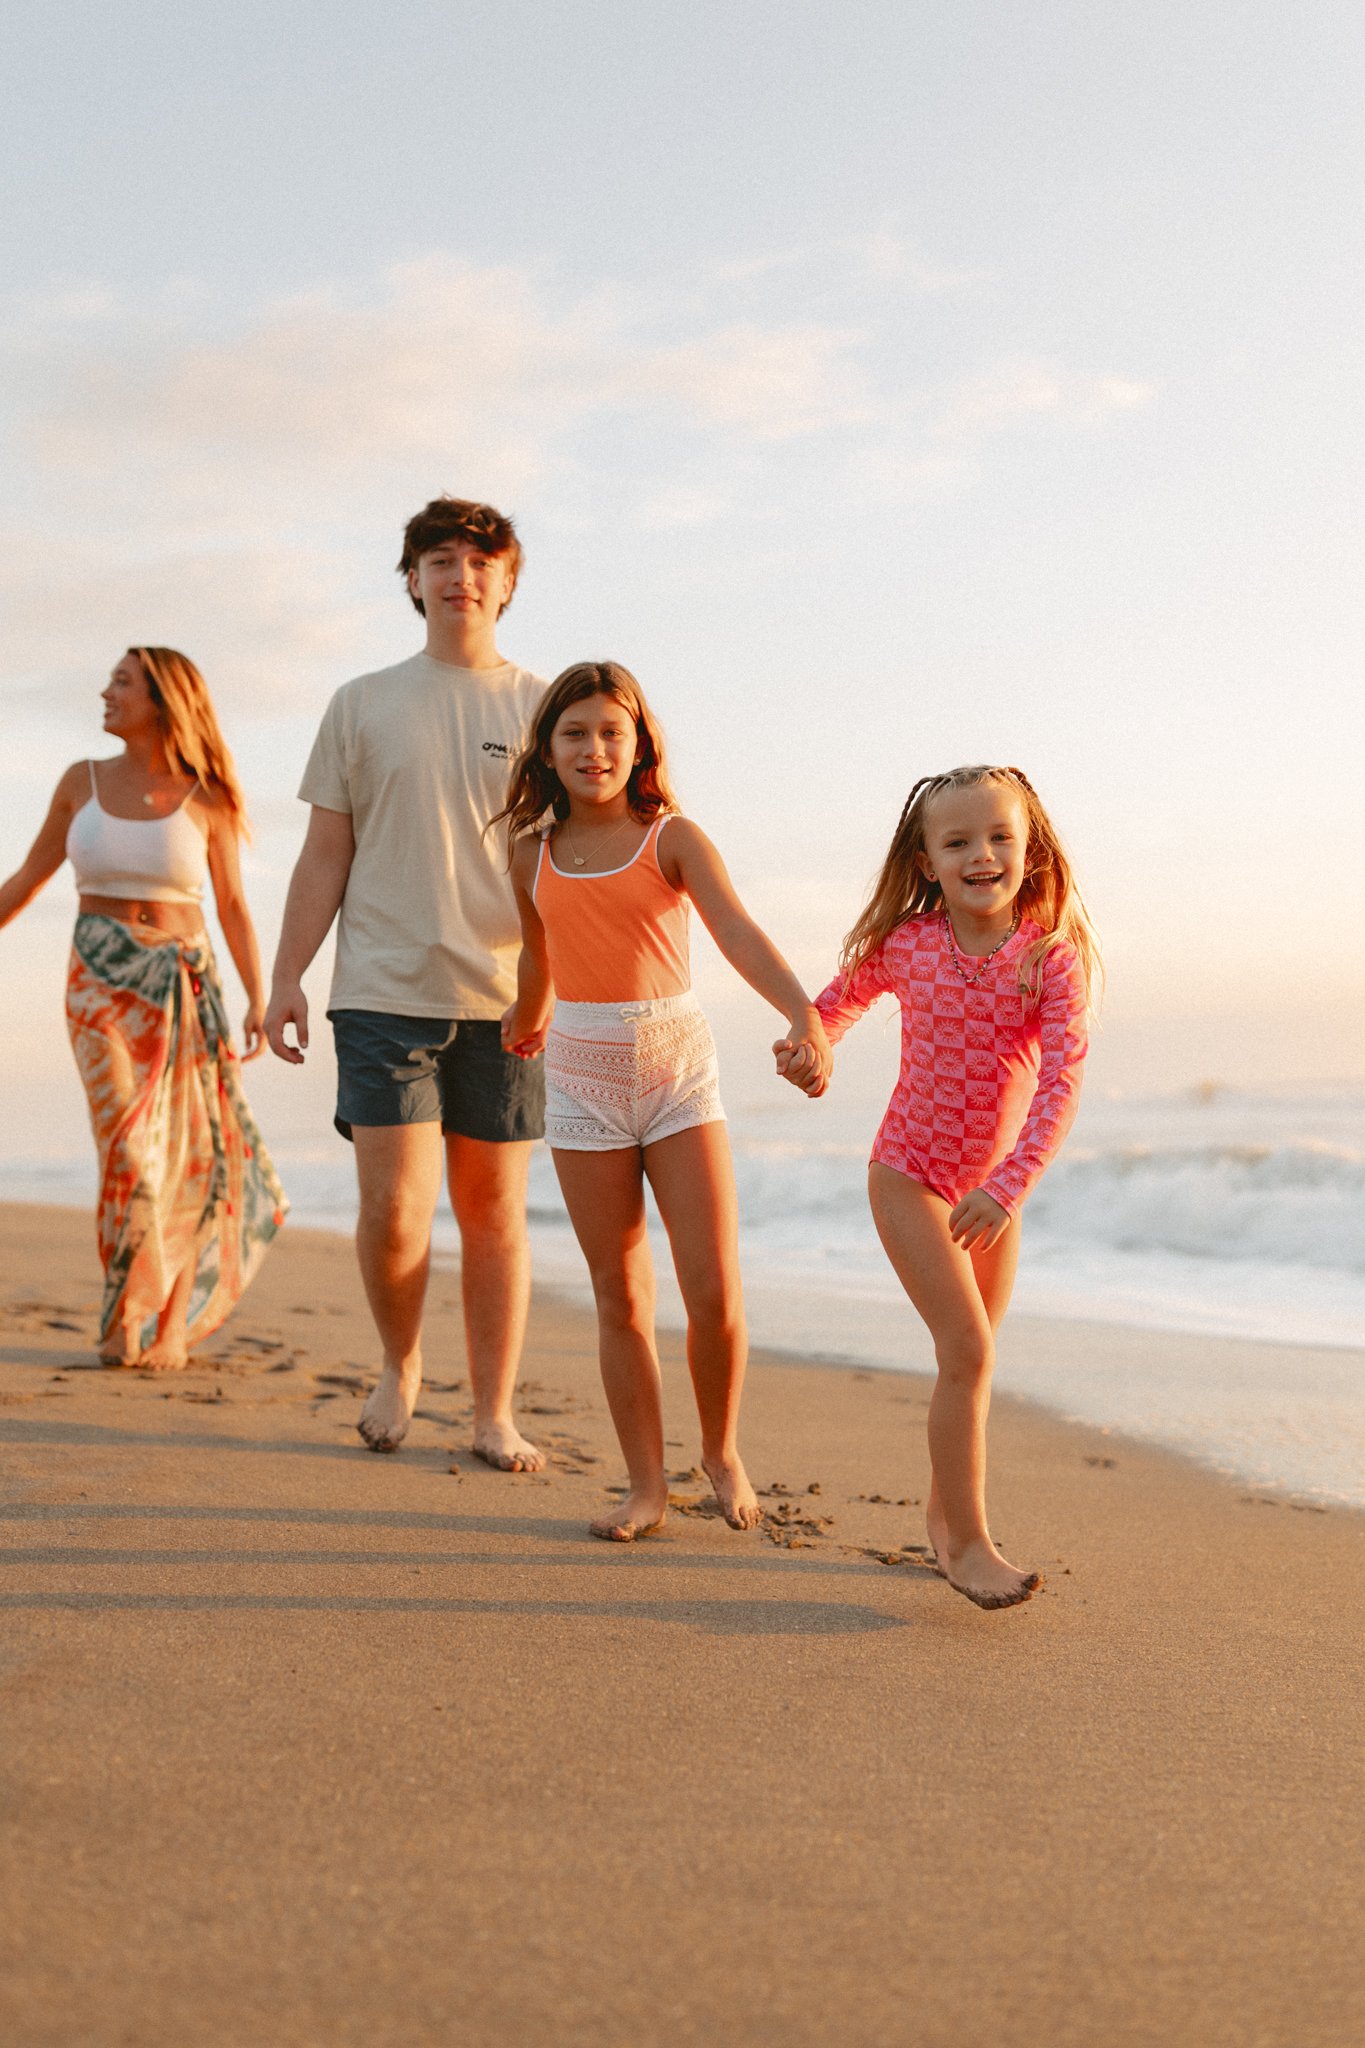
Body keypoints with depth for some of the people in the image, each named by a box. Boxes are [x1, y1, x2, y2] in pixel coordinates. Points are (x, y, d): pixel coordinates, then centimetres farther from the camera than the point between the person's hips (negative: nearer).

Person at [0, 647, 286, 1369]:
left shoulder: (204, 799, 0)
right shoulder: (82, 782, 5)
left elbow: (233, 906, 3)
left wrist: (259, 1000, -4)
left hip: (183, 979, 0)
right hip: (101, 979, 0)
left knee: (185, 1149, 1)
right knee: (128, 1146, -8)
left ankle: (168, 1321, 17)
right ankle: (132, 1320, 6)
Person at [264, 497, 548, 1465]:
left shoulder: (541, 707, 9)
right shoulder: (363, 704, 10)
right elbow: (326, 854, 11)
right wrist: (287, 978, 4)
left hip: (506, 994, 0)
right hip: (384, 988, 0)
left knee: (494, 1209, 5)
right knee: (394, 1207, -8)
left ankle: (495, 1412, 16)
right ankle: (400, 1365, 19)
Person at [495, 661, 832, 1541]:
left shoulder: (673, 838, -6)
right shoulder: (533, 856, 3)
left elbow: (738, 931, -21)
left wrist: (803, 1013, -36)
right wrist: (528, 1023, 38)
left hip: (679, 1071, -2)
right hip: (584, 1080, 2)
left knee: (716, 1294, -5)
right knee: (621, 1300, 5)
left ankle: (723, 1452, 20)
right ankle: (647, 1485, 17)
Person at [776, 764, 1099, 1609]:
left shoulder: (1054, 956, -16)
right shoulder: (906, 946, -11)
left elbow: (1061, 1084, -23)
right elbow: (844, 996, 12)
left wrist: (1007, 1189, -32)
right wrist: (811, 1043, -8)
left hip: (994, 1184, 2)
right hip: (910, 1174, -2)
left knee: (971, 1358, 13)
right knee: (969, 1350, -12)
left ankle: (945, 1518, 32)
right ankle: (969, 1543, -3)